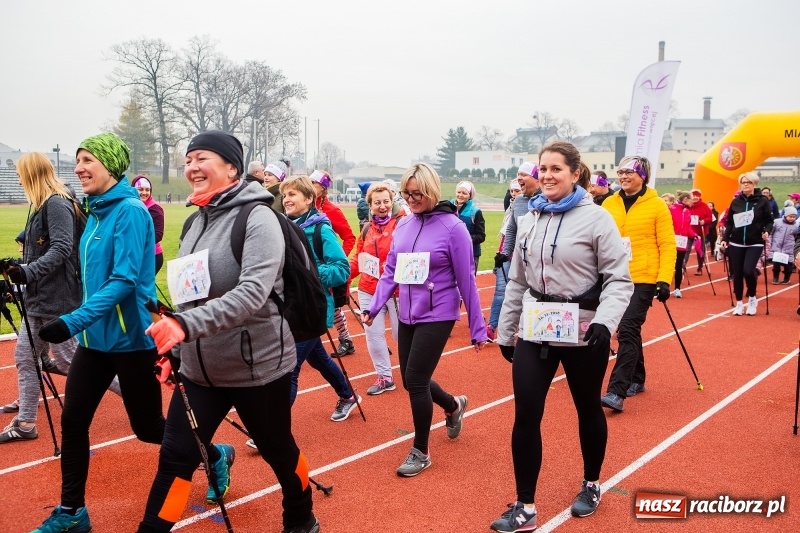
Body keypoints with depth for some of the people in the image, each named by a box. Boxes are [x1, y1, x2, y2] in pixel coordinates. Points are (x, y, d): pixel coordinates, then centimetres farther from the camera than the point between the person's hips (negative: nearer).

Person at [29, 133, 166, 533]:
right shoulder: (96, 211, 9)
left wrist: (73, 321, -32)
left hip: (130, 338, -8)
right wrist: (80, 325, 22)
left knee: (147, 427, 6)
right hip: (95, 336, 8)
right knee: (72, 420, 6)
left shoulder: (130, 211, -17)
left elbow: (125, 280, -26)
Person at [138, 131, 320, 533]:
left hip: (257, 367, -5)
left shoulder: (258, 219, -17)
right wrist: (173, 348, 13)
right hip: (199, 369, 6)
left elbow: (252, 293, -31)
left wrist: (185, 325, -41)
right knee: (175, 456, 3)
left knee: (278, 451, 14)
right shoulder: (196, 223, 7)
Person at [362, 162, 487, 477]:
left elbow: (466, 280, -10)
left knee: (415, 381, -5)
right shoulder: (403, 226, 3)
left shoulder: (452, 227, -13)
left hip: (437, 316, -6)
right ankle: (453, 406, 45)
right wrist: (374, 307, -5)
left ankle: (420, 452, 16)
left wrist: (477, 328, -7)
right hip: (407, 315, 6)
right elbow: (390, 272, 8)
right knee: (411, 380, 14)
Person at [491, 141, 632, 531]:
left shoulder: (596, 218, -10)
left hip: (582, 333, -4)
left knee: (588, 410, 15)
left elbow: (619, 279, -11)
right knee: (526, 415, -1)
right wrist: (505, 331, 13)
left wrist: (604, 322, -26)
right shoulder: (530, 219, 6)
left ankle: (591, 484, 39)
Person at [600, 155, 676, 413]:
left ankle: (617, 391, -15)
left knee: (627, 331, -13)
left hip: (643, 279, -5)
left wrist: (664, 280, -13)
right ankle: (637, 380, 31)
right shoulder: (609, 204, 6)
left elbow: (668, 246, -6)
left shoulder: (657, 206, -4)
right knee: (629, 331, 15)